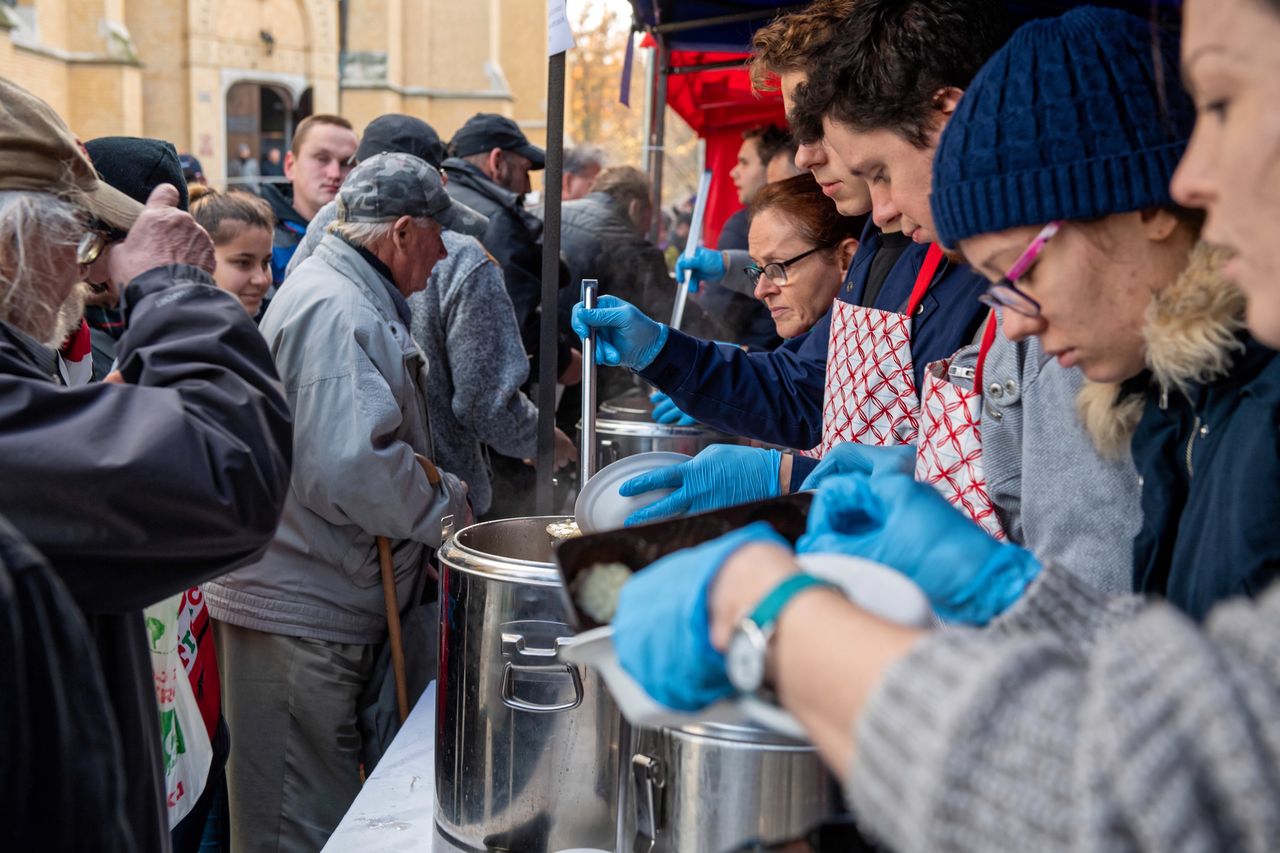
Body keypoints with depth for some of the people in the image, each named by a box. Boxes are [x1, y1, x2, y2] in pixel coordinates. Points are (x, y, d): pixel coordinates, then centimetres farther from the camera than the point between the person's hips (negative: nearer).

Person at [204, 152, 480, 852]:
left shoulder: (357, 297, 16)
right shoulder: (334, 309, -20)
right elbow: (353, 470, -29)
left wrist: (449, 496, 13)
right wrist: (450, 513, -13)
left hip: (327, 607, 11)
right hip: (296, 616, -11)